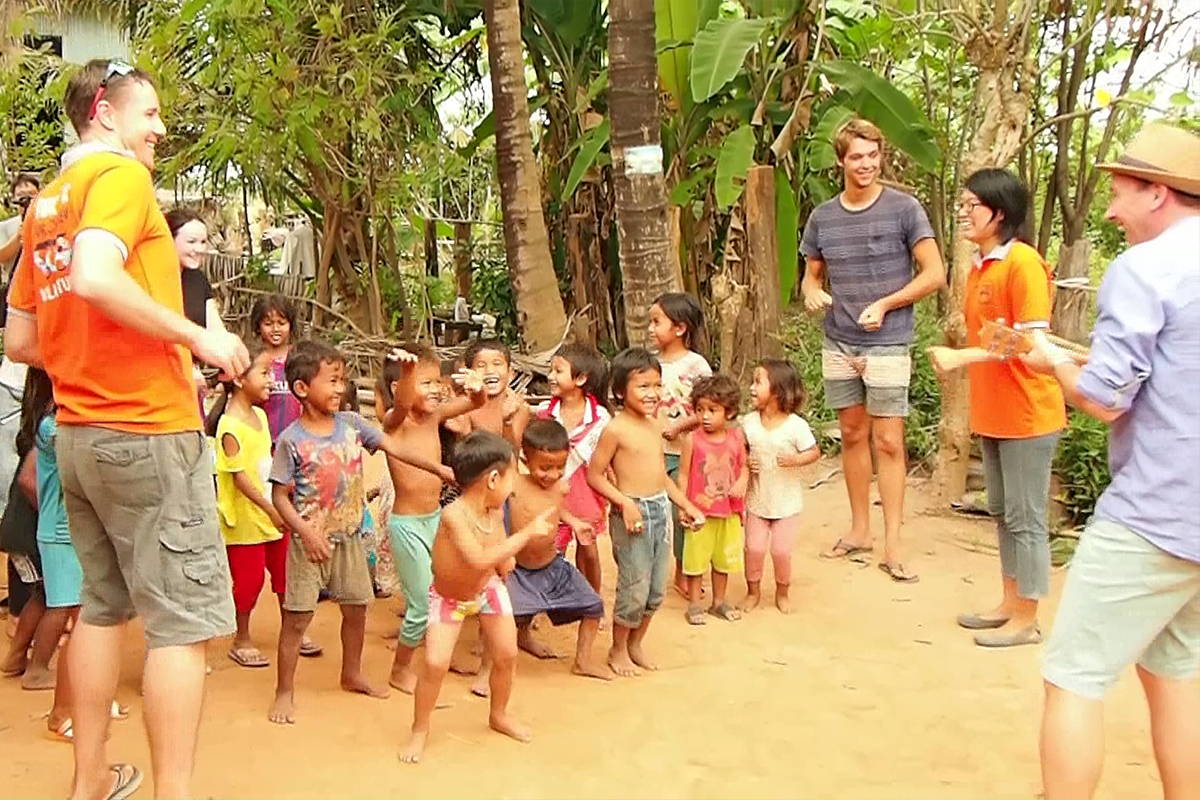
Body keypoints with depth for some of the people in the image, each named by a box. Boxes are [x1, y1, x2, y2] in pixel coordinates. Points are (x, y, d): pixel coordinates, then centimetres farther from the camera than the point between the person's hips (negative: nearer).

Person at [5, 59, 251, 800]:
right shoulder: (120, 173, -8)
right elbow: (95, 278, -27)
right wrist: (198, 337, -19)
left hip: (79, 432, 9)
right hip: (148, 429, -9)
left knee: (105, 604, 17)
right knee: (186, 618, -3)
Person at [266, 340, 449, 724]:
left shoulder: (351, 424, -1)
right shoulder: (291, 440, -13)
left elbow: (394, 448, 1)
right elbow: (279, 495, -11)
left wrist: (439, 468, -6)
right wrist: (306, 532, -21)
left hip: (349, 537, 5)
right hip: (311, 540, -5)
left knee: (356, 608, 16)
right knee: (297, 617, 0)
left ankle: (352, 675, 36)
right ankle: (284, 693, 13)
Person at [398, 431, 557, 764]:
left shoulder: (496, 513, -17)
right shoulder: (453, 514, -37)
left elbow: (502, 565, -3)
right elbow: (479, 560, -46)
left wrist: (505, 562, -26)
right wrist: (526, 534, -44)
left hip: (488, 588, 5)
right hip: (448, 596, -5)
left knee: (507, 655, 8)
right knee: (435, 662, -15)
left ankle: (499, 715, 35)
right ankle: (420, 730, 9)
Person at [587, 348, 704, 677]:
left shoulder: (654, 426, 10)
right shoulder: (616, 430, -13)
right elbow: (594, 475, -11)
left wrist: (685, 505, 15)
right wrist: (625, 503, -20)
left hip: (661, 510, 7)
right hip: (632, 513, -7)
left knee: (656, 589, 13)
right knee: (635, 588, -1)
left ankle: (636, 643, 31)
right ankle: (618, 649, 19)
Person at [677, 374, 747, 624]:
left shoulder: (736, 438, -4)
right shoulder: (692, 440, -12)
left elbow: (743, 467, 8)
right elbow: (683, 474, -8)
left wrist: (741, 484, -13)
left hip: (729, 511, 3)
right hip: (699, 510, -3)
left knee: (724, 557, 16)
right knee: (695, 557, 6)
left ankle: (719, 602, 33)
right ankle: (694, 604, 21)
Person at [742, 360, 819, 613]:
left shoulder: (796, 425, -15)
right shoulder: (749, 422, -5)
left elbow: (814, 452, -8)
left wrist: (796, 460, -26)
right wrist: (745, 462, -13)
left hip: (787, 501, -2)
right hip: (757, 499, 3)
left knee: (781, 550, 2)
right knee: (754, 548, 3)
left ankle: (782, 592, 27)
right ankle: (753, 591, 26)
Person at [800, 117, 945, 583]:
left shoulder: (903, 209, -6)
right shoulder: (821, 218, 5)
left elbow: (934, 275, -7)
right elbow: (811, 275, 16)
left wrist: (883, 304, -15)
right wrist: (812, 292, -7)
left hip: (887, 345, -4)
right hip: (838, 344, 4)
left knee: (888, 442, -3)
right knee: (853, 436, 11)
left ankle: (892, 543, 3)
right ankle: (859, 529, 22)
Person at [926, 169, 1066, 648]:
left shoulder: (1023, 263, -16)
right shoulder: (978, 268, 10)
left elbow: (1031, 340, -22)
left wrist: (961, 357, -26)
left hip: (1027, 414, -9)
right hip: (991, 412, 9)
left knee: (1025, 518, 2)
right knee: (1002, 513, 17)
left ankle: (1026, 620, 14)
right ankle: (1010, 603, 31)